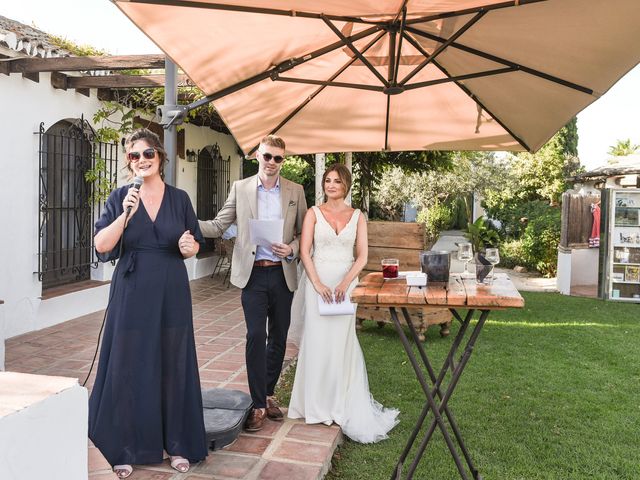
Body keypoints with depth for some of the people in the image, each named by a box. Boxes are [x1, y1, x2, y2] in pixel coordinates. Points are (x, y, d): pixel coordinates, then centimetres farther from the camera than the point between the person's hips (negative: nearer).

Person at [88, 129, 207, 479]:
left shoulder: (179, 198, 4)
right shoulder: (120, 197, 1)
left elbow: (194, 246, 8)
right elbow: (101, 245, -8)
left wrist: (188, 246, -15)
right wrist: (126, 214, -20)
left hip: (171, 294, 1)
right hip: (131, 293, -1)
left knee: (172, 365, 8)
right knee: (128, 366, 3)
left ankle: (177, 444, 21)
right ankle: (125, 448, 17)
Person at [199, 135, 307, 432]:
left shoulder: (295, 191, 6)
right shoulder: (240, 188, 4)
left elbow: (304, 232, 9)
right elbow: (218, 226, 1)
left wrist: (292, 248, -11)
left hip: (282, 274, 2)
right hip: (253, 273, -2)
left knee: (278, 338, 10)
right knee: (256, 336, -8)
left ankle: (268, 394, 28)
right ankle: (258, 404, 4)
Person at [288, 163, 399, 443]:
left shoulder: (357, 217, 7)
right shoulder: (314, 213, 4)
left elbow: (362, 256, 2)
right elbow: (304, 252, -2)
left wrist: (344, 283, -12)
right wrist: (318, 284, -13)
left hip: (346, 282, 1)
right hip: (318, 280, -1)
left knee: (341, 341, 4)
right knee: (317, 340, 0)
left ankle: (341, 404, 18)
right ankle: (317, 405, 13)